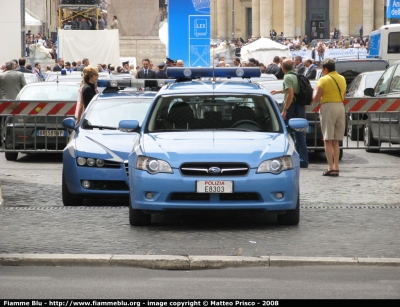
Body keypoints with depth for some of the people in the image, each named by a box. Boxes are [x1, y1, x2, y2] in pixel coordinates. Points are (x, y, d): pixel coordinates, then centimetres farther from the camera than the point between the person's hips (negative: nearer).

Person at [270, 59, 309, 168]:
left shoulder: (288, 77, -11)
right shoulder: (296, 76, 15)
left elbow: (290, 94, -21)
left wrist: (284, 110, -21)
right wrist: (279, 91, 47)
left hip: (292, 107, -8)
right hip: (300, 108, 8)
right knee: (300, 135, 10)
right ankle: (303, 160, 10)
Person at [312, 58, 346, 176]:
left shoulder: (324, 80, -8)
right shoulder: (342, 79, 12)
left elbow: (316, 98, -10)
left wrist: (316, 90, 8)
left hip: (328, 107, -6)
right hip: (341, 107, 6)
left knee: (328, 140, -3)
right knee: (335, 141, 12)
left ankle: (331, 168, -10)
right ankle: (336, 167, 8)